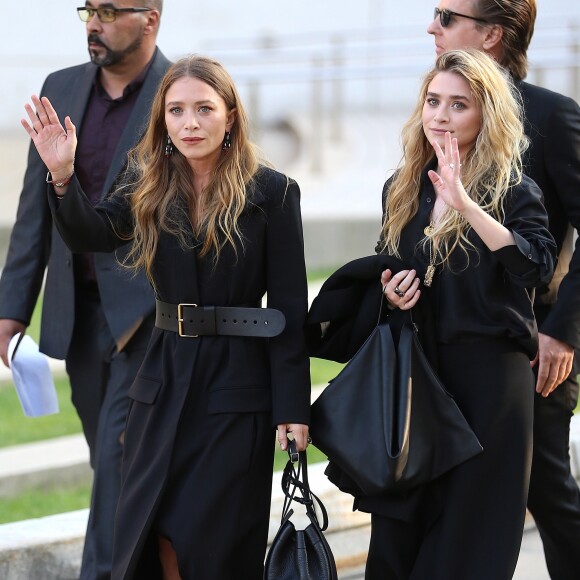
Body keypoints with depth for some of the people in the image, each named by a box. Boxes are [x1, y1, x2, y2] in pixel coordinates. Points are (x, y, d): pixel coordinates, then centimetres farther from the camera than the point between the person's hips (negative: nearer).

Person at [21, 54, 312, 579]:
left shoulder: (272, 193, -6)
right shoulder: (148, 188, 6)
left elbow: (289, 308, -6)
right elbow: (89, 234, -12)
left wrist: (293, 409, -9)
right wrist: (62, 176, -30)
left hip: (237, 387, -4)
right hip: (165, 381, 4)